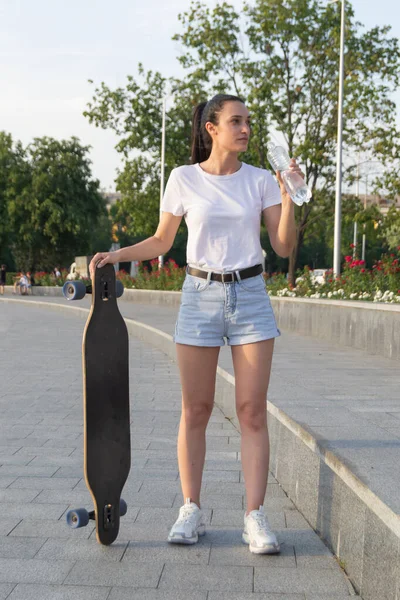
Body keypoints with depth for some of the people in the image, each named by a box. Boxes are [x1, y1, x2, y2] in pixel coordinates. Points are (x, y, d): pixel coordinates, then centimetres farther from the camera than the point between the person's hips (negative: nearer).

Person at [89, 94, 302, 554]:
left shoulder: (261, 180, 2)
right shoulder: (184, 179, 0)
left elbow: (284, 247, -1)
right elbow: (161, 242, 8)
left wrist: (289, 197, -14)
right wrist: (114, 256, -5)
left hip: (250, 296, 1)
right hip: (200, 296, 0)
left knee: (252, 411, -1)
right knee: (195, 409, 4)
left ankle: (255, 517, 3)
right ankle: (190, 511, 14)